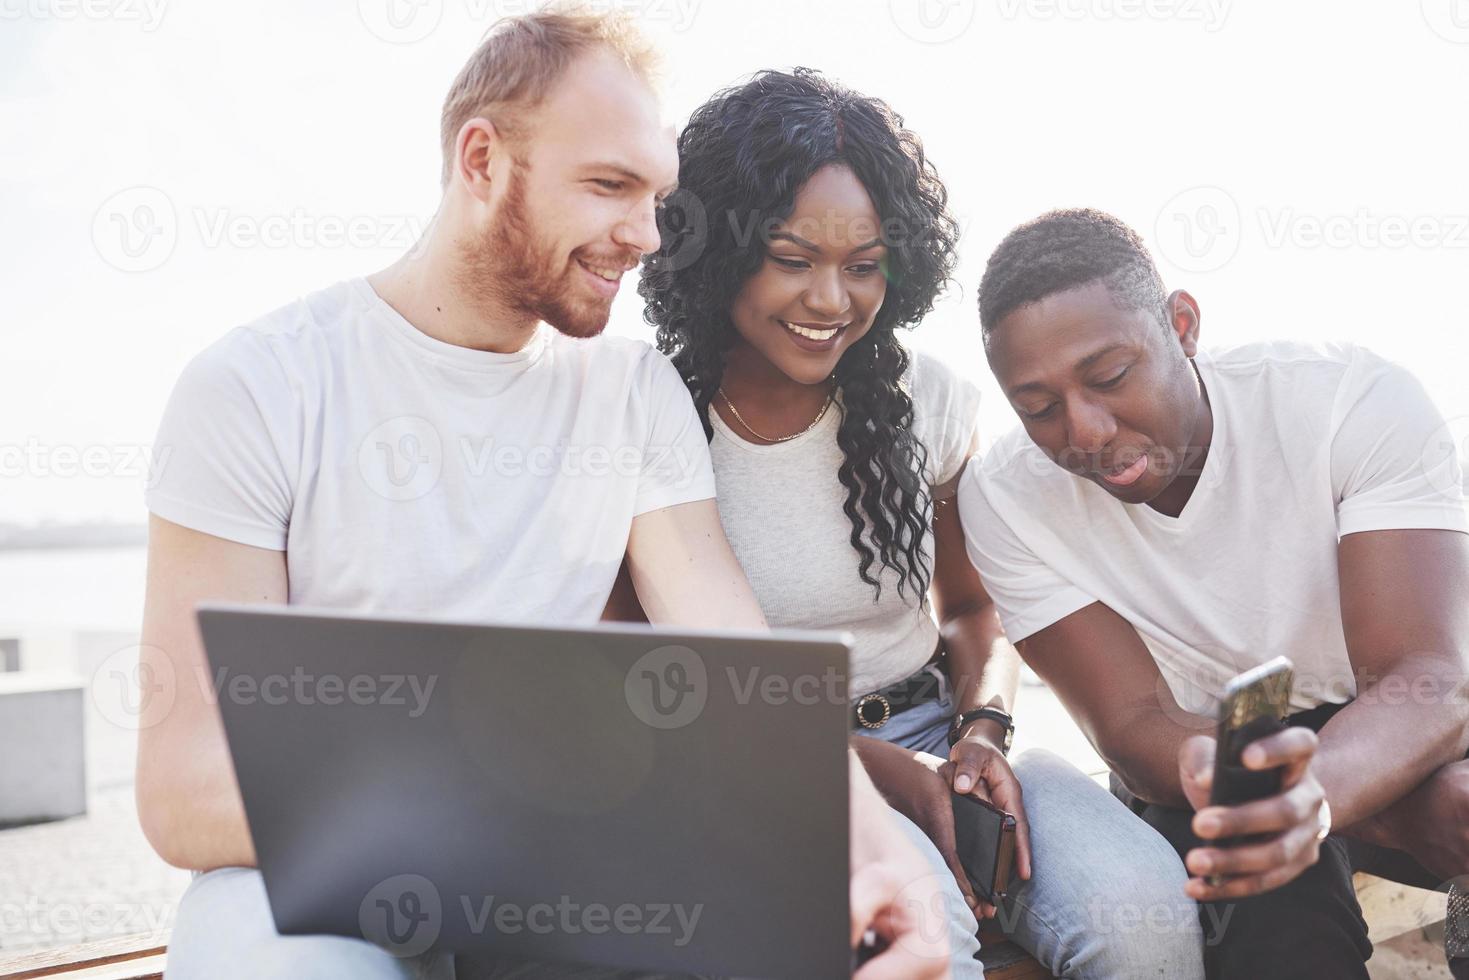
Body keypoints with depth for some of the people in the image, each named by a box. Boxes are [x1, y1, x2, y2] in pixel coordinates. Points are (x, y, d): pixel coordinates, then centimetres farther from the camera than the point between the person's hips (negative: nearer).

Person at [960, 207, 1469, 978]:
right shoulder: (1003, 500, -17)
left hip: (1392, 735, 0)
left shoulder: (1357, 400, -20)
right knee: (1278, 918, -30)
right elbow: (1134, 727, -20)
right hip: (1201, 766, 1)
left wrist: (1313, 795, -52)